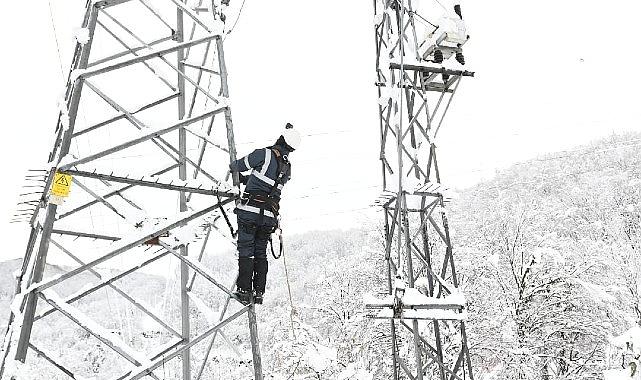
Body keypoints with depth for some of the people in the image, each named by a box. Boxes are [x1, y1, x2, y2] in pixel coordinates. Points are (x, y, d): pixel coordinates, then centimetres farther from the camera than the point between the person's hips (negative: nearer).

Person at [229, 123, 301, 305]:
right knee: (261, 253, 15)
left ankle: (244, 291, 0)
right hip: (269, 216, 6)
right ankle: (259, 293, 14)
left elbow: (238, 165, 3)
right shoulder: (288, 167, 13)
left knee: (246, 251, 1)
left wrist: (233, 167, 26)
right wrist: (243, 178, 34)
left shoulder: (266, 153, -8)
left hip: (250, 211, -6)